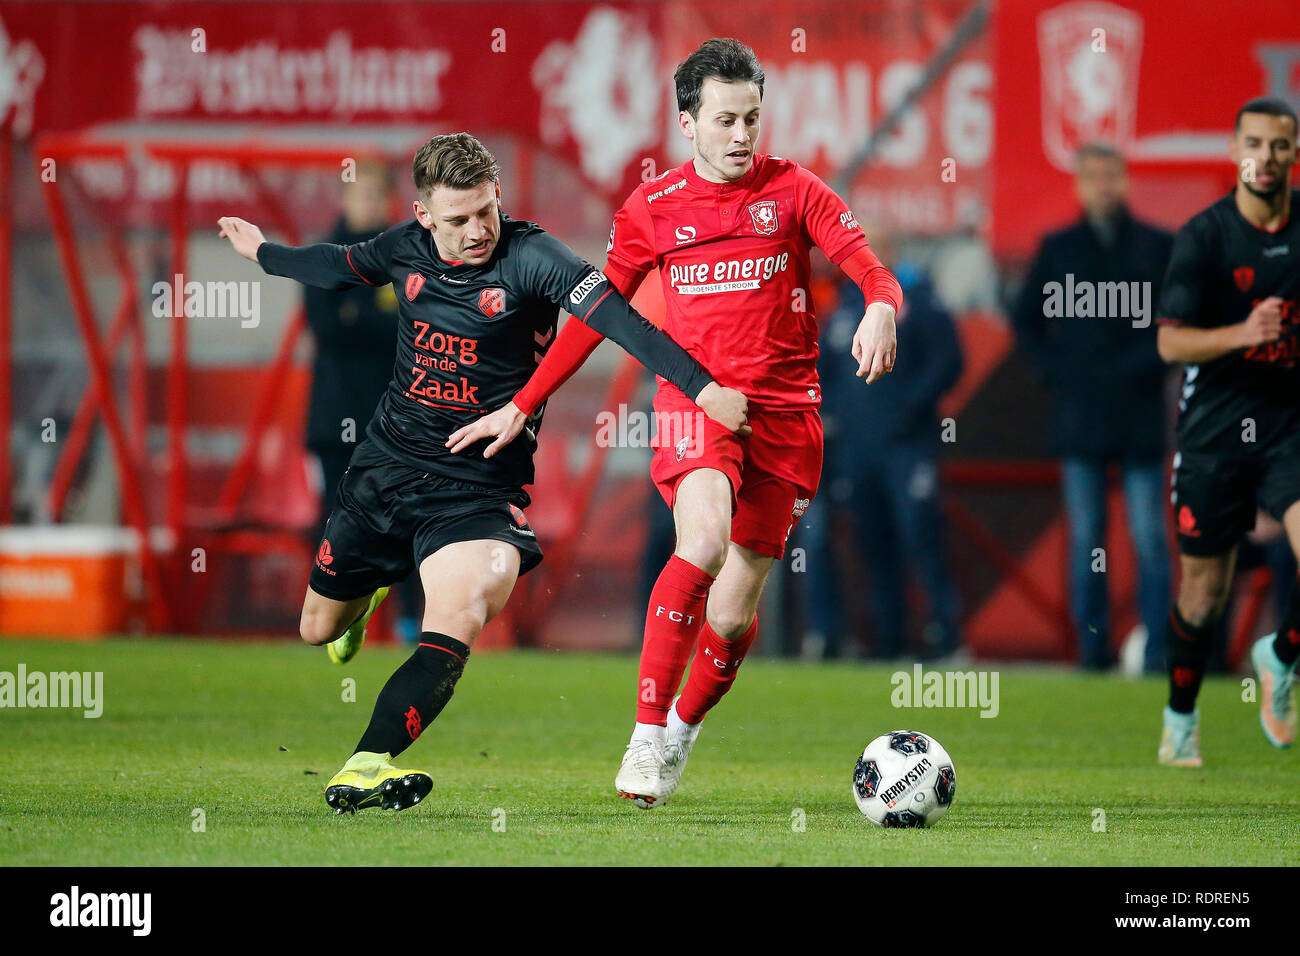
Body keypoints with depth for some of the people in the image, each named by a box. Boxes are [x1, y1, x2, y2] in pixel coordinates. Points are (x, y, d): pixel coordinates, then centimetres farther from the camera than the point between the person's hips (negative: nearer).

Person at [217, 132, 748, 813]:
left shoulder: (530, 258, -17)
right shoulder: (407, 248, -1)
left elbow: (617, 318, -30)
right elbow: (343, 266, 22)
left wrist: (700, 385, -42)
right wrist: (265, 254, 40)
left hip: (479, 484, -5)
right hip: (385, 466, 5)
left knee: (457, 621, -30)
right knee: (319, 628, 18)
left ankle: (365, 767, -38)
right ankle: (373, 590, 55)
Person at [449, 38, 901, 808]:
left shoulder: (793, 191, 3)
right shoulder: (652, 210, 6)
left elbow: (873, 271, -5)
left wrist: (881, 310, -30)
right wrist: (521, 407, 12)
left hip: (785, 408, 1)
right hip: (695, 397, -1)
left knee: (734, 612, 0)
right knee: (704, 544, -29)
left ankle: (684, 731, 29)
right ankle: (646, 736, -24)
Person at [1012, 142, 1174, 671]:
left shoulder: (1159, 247, 5)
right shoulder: (1057, 248, 10)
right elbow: (1025, 319, 15)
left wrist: (1150, 364, -6)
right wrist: (1052, 369, 3)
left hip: (1140, 415, -2)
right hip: (1079, 416, 2)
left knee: (1150, 541, -5)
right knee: (1085, 539, 2)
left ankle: (1157, 650, -3)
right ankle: (1092, 647, 6)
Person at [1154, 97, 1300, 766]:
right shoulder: (1204, 235, -8)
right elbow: (1170, 342, -13)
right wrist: (1243, 333, -27)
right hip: (1215, 428, -2)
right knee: (1204, 587, 6)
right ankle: (1180, 719, 29)